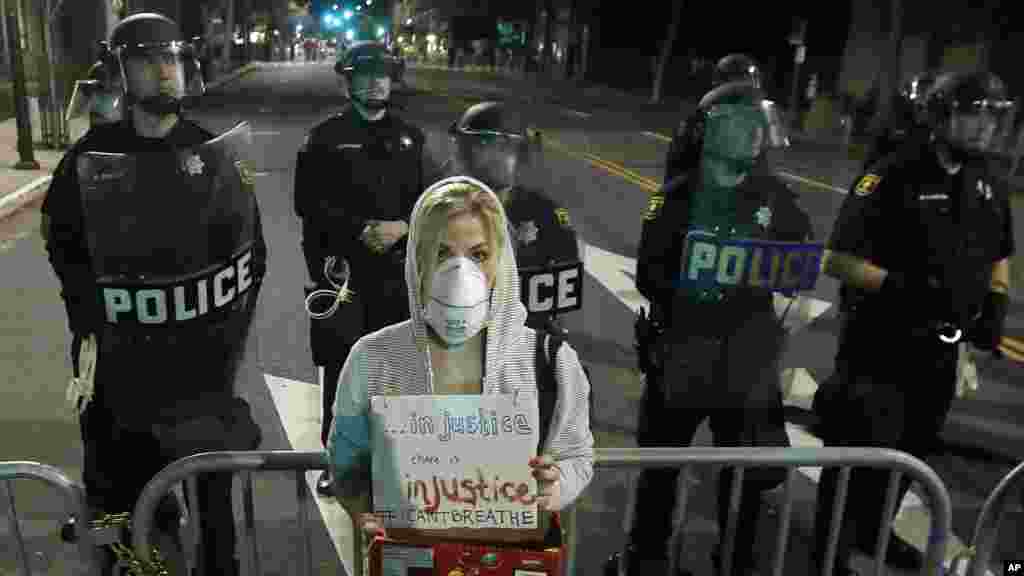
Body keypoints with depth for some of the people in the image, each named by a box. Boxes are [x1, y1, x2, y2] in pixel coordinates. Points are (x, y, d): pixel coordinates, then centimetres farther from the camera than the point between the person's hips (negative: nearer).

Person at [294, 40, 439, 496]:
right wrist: (361, 229, -17)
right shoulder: (325, 137, 0)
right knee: (339, 365, 1)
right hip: (340, 267, -2)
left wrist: (402, 226, -12)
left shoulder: (409, 137, 10)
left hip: (396, 267, 3)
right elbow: (308, 203, -7)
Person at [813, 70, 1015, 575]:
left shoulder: (988, 186, 5)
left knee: (912, 449, 22)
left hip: (940, 348, 8)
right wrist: (900, 287, -29)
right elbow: (836, 259, -20)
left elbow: (999, 257, 20)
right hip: (879, 345, -8)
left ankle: (874, 530, 44)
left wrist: (995, 306, 3)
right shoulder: (893, 176, -17)